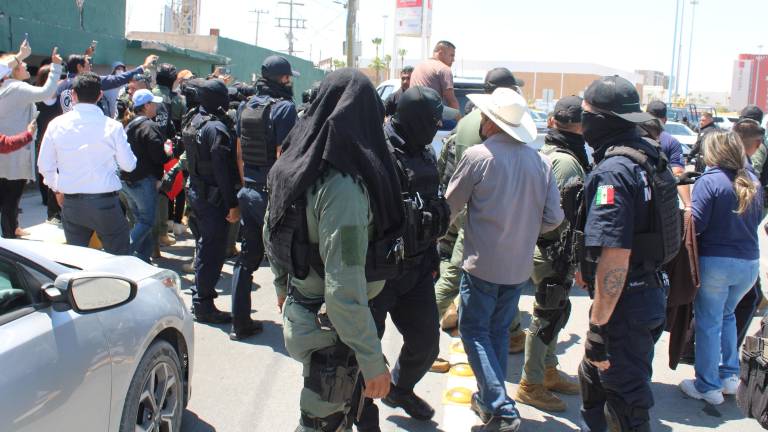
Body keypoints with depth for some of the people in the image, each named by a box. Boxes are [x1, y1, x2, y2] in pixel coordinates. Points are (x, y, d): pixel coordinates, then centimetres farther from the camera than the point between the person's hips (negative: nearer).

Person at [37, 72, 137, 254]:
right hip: (105, 203, -3)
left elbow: (45, 166, 5)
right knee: (120, 259, 7)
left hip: (70, 203, 3)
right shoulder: (113, 126, -11)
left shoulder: (56, 124, -2)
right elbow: (128, 165, -3)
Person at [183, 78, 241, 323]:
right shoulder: (216, 127, -19)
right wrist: (232, 204, -21)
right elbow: (222, 170, -22)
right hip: (213, 198, -10)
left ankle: (200, 296, 30)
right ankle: (204, 305, 2)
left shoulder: (192, 124, 11)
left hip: (196, 192, 10)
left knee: (205, 245, 20)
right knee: (213, 251, -3)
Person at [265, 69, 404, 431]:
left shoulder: (293, 166, -1)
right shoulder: (343, 184, -27)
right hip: (331, 332, -8)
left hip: (299, 308, 8)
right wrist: (373, 361, -22)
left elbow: (271, 232, 14)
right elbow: (344, 289, -29)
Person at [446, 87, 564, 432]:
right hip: (520, 267, 5)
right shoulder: (539, 161, -2)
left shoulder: (478, 156, -14)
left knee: (475, 331, 8)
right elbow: (553, 217, 0)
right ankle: (489, 399, 30)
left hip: (482, 264, -5)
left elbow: (451, 206, -4)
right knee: (499, 330, 20)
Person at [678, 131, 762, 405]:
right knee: (727, 316, 25)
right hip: (750, 263, 6)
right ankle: (730, 376, 28)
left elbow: (696, 224, -18)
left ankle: (708, 386, 13)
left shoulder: (709, 181, -13)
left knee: (708, 323, 6)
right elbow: (756, 220, 16)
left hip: (715, 262, -6)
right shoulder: (753, 182, 6)